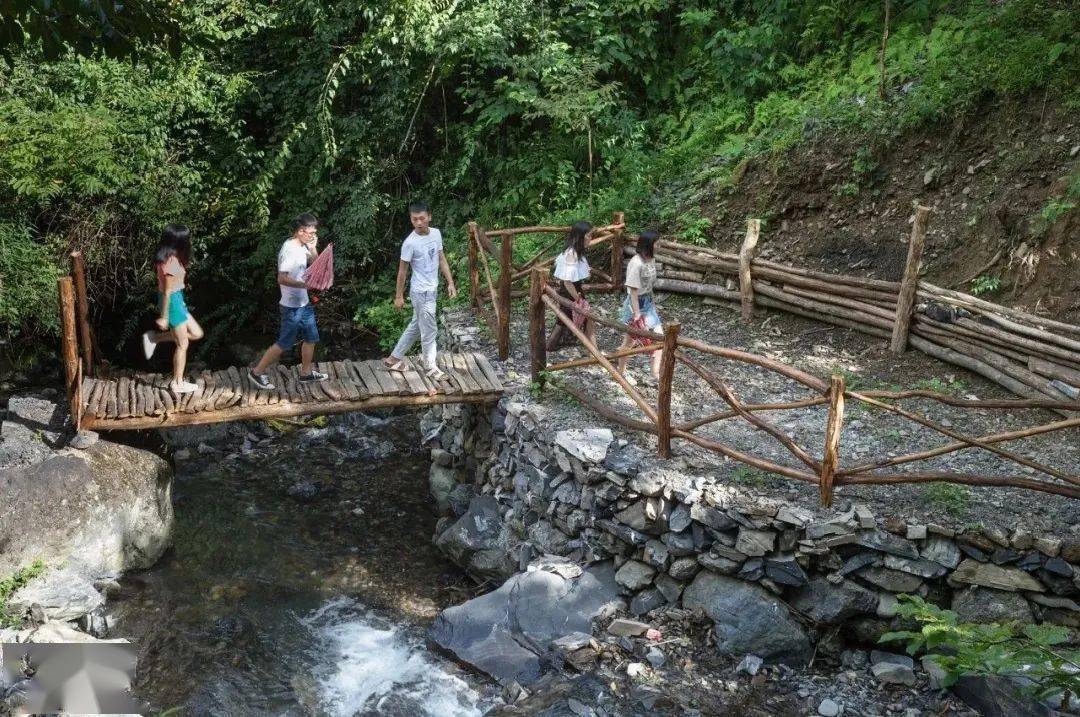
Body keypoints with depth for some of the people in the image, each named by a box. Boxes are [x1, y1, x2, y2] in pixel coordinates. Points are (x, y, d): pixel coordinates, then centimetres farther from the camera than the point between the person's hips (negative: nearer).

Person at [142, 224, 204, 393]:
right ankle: (177, 383, 16)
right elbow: (167, 291, -21)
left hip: (177, 300, 9)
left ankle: (154, 338, 21)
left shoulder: (173, 257, 4)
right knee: (183, 344, 3)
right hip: (172, 302, -9)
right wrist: (164, 316, -17)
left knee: (196, 333, 16)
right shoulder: (170, 262, -24)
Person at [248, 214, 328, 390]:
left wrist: (313, 249, 1)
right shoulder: (289, 250, -23)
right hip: (292, 306, -9)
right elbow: (282, 279, -28)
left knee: (311, 337, 16)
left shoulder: (302, 246, 5)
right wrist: (304, 284, -33)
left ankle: (306, 372, 30)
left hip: (303, 303, 9)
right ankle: (257, 372, 12)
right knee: (284, 343, 0)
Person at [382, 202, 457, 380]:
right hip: (421, 292, -7)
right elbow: (402, 270, -10)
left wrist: (450, 282, 7)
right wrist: (399, 296, -6)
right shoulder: (410, 243, -19)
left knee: (416, 326, 17)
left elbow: (441, 259, 11)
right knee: (429, 330, 2)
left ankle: (393, 358, 30)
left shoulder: (436, 233, 0)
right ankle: (430, 367, 19)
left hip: (432, 289, 7)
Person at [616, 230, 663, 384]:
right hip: (636, 303, -8)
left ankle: (656, 373, 10)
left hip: (648, 302, 8)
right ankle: (621, 372, 27)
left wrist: (651, 302, 17)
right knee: (630, 340, 8)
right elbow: (633, 290, -23)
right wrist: (636, 313, -22)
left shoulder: (651, 259, 1)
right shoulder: (636, 263, -24)